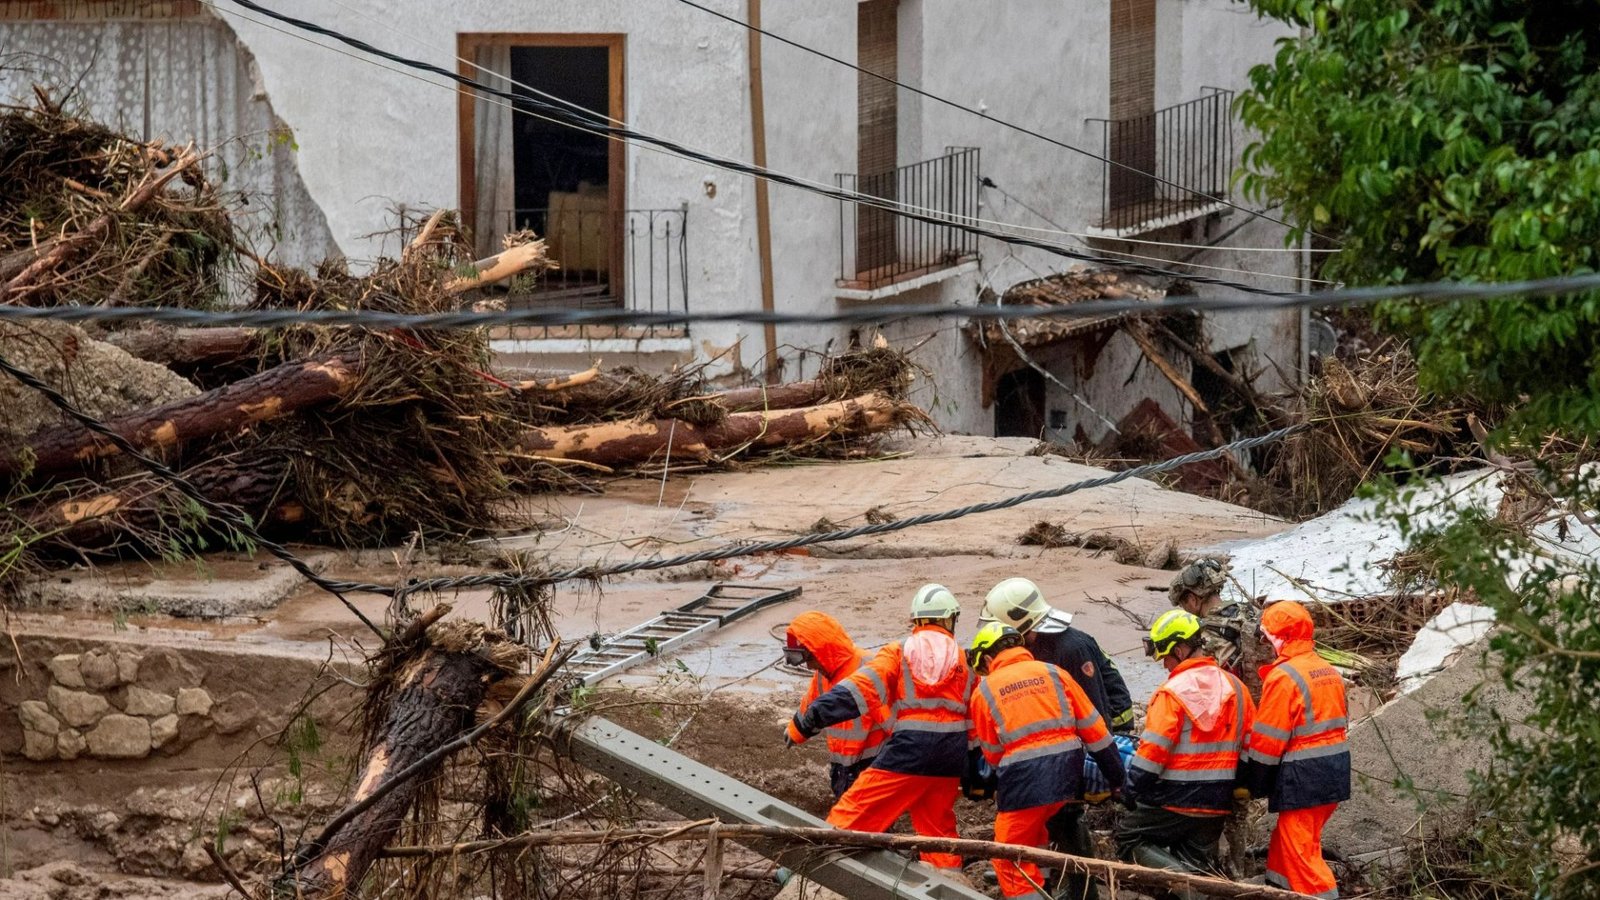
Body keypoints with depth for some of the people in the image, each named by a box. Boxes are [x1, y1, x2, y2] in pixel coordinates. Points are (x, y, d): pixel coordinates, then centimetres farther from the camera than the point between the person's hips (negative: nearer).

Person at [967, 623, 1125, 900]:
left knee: (1011, 860, 7)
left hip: (1023, 783, -4)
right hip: (1068, 778, 4)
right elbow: (1093, 728, 8)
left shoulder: (984, 691, 5)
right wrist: (1116, 776, 14)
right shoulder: (1053, 674, 10)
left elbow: (991, 752, 10)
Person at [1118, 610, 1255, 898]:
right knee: (1199, 862, 15)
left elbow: (1152, 751, -17)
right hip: (1216, 803, 6)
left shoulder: (1173, 692, -15)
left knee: (1129, 838, 8)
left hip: (1173, 800, -6)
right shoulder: (1234, 687, 6)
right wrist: (1238, 787, 22)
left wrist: (1130, 792, -7)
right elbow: (1250, 745, 11)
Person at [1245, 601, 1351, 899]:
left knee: (1301, 850, -2)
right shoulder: (1329, 672, 12)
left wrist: (1253, 784, -3)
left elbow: (1268, 739, -14)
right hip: (1336, 771, 9)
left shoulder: (1283, 676, -15)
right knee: (1285, 840, 20)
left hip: (1302, 776, -9)